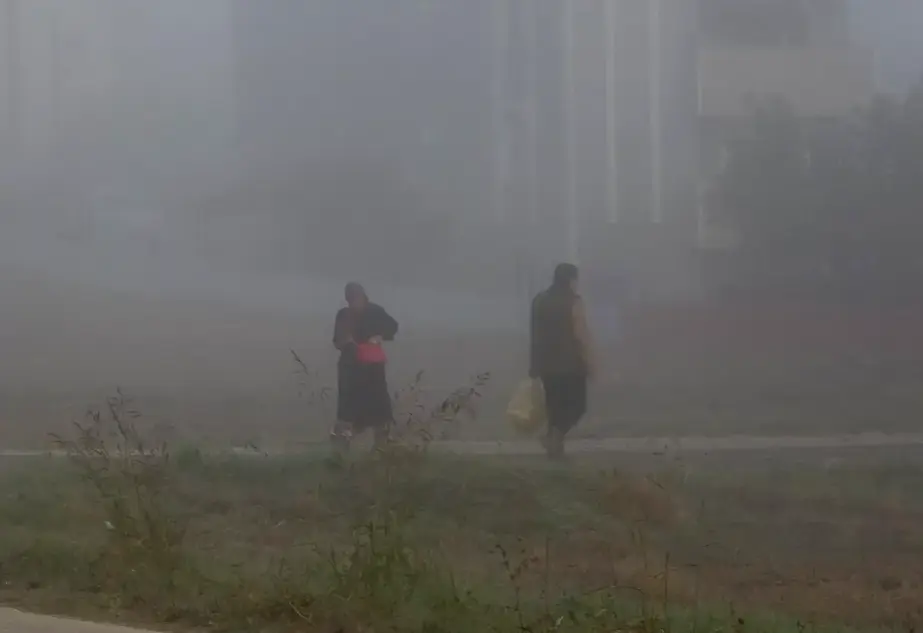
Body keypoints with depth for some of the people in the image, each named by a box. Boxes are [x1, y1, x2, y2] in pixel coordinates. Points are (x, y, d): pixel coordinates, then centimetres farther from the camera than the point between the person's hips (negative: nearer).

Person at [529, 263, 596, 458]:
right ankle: (555, 437, -16)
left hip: (547, 363, 6)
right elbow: (581, 334, -14)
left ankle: (555, 445, 9)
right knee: (576, 405, 2)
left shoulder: (539, 300, 8)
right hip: (571, 363, -6)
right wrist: (589, 362, -9)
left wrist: (534, 364, 13)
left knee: (555, 405, 12)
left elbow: (534, 334, 10)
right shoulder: (574, 302, -10)